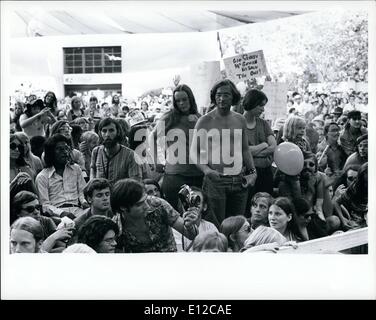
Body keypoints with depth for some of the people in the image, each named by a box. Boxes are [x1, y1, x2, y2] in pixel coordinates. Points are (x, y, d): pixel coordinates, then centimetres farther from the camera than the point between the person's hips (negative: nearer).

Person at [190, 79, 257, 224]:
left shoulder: (240, 120, 11)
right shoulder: (205, 121, -2)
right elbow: (194, 152, -2)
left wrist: (252, 172, 8)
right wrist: (206, 169, -18)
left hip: (239, 182, 4)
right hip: (215, 181, -4)